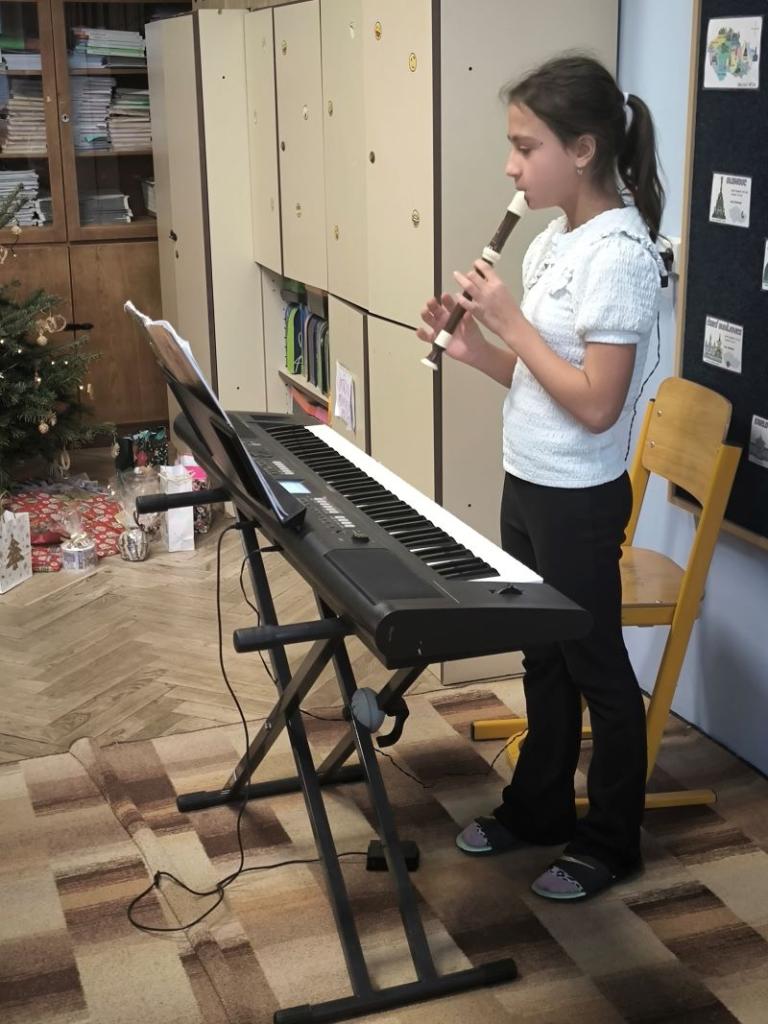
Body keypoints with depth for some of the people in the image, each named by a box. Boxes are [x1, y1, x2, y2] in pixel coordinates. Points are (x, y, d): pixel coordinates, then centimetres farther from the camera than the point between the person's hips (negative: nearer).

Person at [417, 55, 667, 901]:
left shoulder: (619, 253, -20)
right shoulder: (554, 240, 6)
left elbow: (595, 403, -24)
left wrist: (510, 320, -21)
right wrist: (475, 348, -5)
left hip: (578, 501, -8)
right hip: (527, 485, 9)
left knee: (596, 669, 7)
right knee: (542, 656, 20)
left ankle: (610, 844, 25)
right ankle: (538, 807, 38)